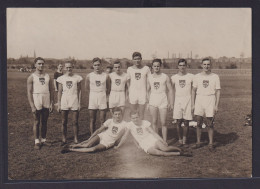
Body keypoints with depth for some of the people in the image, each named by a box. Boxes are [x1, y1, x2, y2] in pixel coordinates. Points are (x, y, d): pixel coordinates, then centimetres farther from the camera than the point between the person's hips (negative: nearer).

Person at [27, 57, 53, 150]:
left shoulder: (47, 76, 10)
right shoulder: (31, 77, -2)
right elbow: (29, 92, -6)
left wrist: (51, 103, 5)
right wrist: (32, 106, -13)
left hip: (46, 103, 4)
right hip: (36, 101, -3)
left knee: (44, 122, 9)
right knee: (36, 122, 1)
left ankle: (43, 140, 19)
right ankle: (37, 141, 9)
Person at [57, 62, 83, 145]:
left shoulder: (77, 78, 1)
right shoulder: (61, 78, 4)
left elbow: (79, 91, 3)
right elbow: (59, 92, 7)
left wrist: (79, 103, -1)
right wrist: (59, 104, 4)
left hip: (74, 101, -1)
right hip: (64, 102, 1)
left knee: (75, 122, 2)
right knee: (64, 122, 6)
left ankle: (76, 139, 13)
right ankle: (64, 139, 16)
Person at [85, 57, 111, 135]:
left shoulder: (105, 76, -2)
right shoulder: (89, 76, -1)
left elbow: (108, 89, 10)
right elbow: (87, 88, 12)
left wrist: (102, 95, 9)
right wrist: (94, 94, 11)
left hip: (102, 99, 0)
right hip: (92, 99, 1)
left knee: (102, 120, 2)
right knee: (92, 120, 5)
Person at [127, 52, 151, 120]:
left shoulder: (146, 68, -1)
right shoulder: (130, 69, 2)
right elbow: (128, 81, 10)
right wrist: (129, 91, 2)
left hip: (142, 94, -1)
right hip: (132, 94, 1)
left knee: (141, 114, 7)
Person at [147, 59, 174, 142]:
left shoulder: (165, 77, 0)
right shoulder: (150, 77, 7)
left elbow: (170, 90, 1)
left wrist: (171, 103, -4)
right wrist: (148, 101, 8)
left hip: (163, 102, -2)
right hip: (153, 102, 3)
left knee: (163, 123, -2)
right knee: (154, 122, 6)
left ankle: (164, 142, 5)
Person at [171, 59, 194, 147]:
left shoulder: (191, 77, 2)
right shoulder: (174, 77, 4)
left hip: (188, 100, -1)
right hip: (177, 101, 1)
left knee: (186, 122, 1)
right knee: (178, 122, 1)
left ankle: (185, 140, 11)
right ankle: (180, 140, 13)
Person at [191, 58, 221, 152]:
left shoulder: (215, 77, 2)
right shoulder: (197, 76, 7)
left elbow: (218, 91, 2)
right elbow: (194, 90, 10)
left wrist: (216, 105, -5)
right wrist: (192, 104, 5)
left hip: (210, 100, -2)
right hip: (199, 100, 2)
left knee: (210, 124, 0)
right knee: (198, 122, 5)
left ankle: (211, 144, 10)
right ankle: (198, 142, 16)